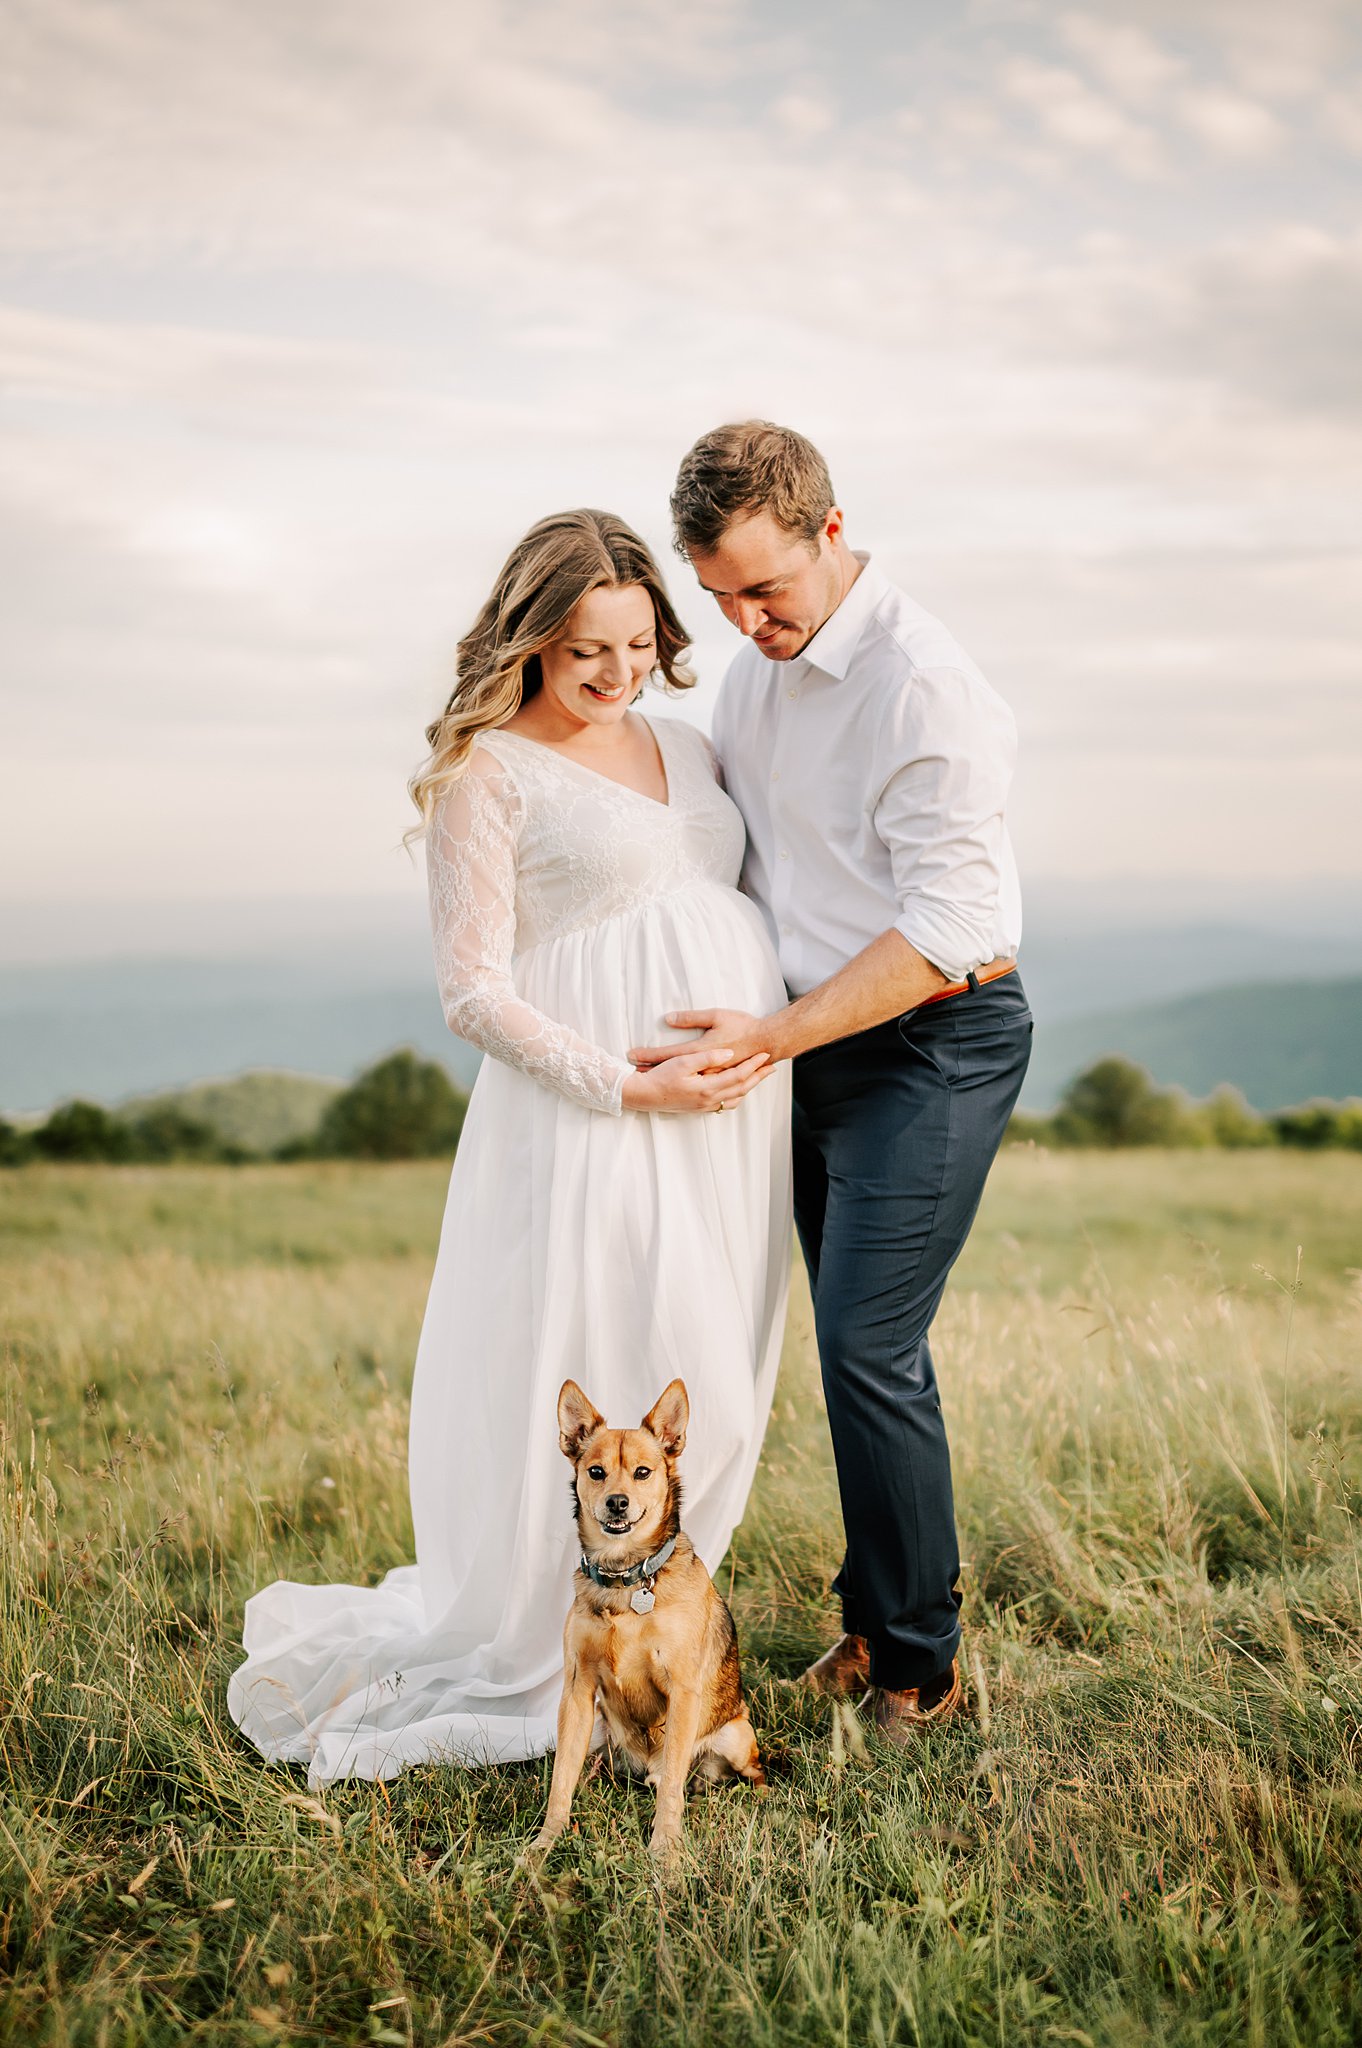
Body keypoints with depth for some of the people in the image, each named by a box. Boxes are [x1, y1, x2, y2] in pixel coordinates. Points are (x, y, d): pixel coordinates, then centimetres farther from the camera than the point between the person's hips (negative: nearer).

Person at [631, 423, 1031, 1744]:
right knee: (858, 1348, 13)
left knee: (869, 1348, -9)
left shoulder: (923, 688, -19)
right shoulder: (751, 674, 8)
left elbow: (948, 931, -21)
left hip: (933, 1044, -7)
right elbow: (718, 852, 21)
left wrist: (775, 1034, -21)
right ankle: (869, 1620, 26)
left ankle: (917, 1670, 6)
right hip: (818, 1040, 7)